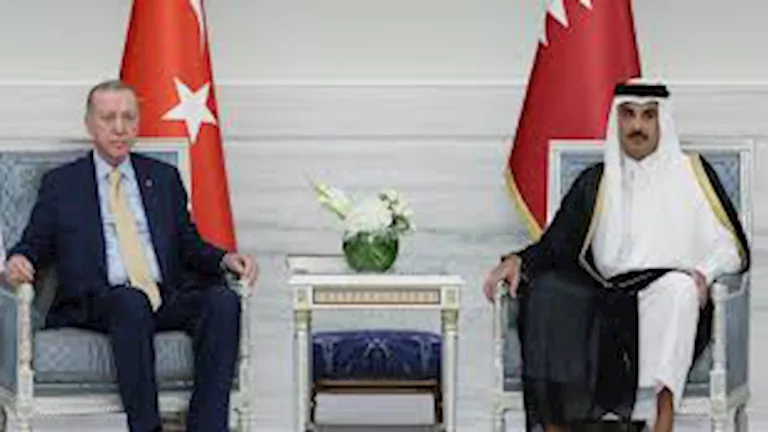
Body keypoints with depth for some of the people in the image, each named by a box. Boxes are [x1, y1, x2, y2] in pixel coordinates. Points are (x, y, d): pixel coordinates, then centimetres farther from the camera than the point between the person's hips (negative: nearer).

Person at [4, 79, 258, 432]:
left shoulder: (164, 178, 23)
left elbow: (189, 243, 22)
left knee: (223, 299, -29)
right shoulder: (61, 184, 16)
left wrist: (225, 259, 2)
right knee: (131, 302, -39)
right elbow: (36, 243, 14)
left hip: (166, 299, 3)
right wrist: (19, 260, -10)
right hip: (95, 305, -3)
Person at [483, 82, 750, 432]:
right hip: (612, 304, 2)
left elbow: (732, 245, 11)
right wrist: (518, 260, -9)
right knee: (549, 293, -28)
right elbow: (556, 246, 12)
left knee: (677, 288, -36)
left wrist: (704, 273, -9)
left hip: (674, 306, -2)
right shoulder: (595, 182, 18)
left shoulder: (691, 173, 14)